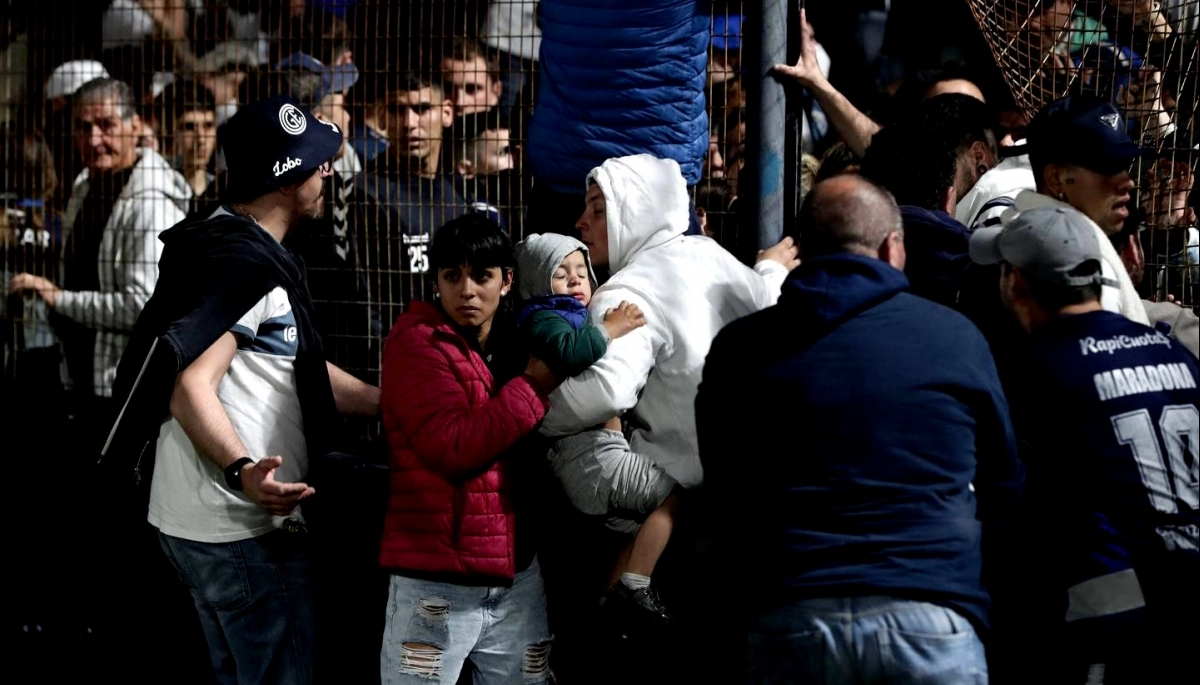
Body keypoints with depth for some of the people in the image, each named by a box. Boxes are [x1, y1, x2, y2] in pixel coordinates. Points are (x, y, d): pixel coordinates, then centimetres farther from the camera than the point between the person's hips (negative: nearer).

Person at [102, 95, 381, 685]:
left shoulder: (230, 243, 17)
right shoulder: (247, 264, -18)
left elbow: (299, 370, 23)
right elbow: (189, 384, -27)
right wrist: (242, 470, -41)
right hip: (243, 527, -11)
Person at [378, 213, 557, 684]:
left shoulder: (515, 344, 14)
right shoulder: (416, 343, -7)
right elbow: (454, 447, -20)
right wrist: (533, 386, -15)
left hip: (518, 574, 6)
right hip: (437, 578, -6)